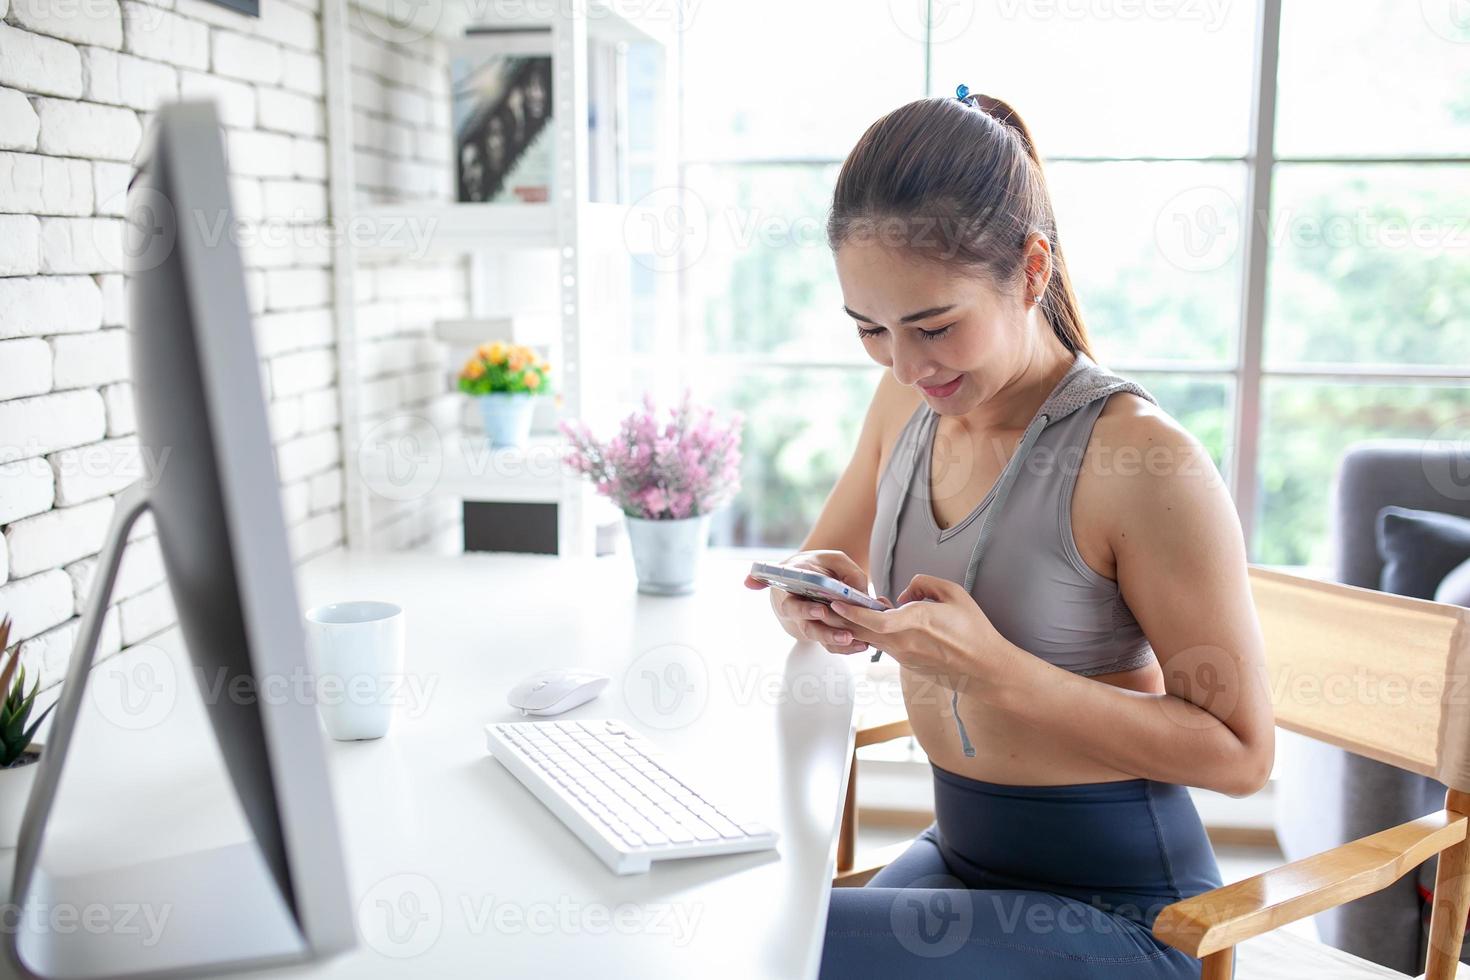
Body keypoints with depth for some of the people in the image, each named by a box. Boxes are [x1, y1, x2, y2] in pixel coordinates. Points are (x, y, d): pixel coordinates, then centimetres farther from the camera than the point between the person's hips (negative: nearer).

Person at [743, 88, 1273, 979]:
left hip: (1116, 906, -6)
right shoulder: (907, 403, -2)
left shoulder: (1140, 456, -23)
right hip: (957, 853, 6)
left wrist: (997, 668, -28)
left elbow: (1240, 755, -17)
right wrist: (816, 594, -14)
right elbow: (826, 559, 12)